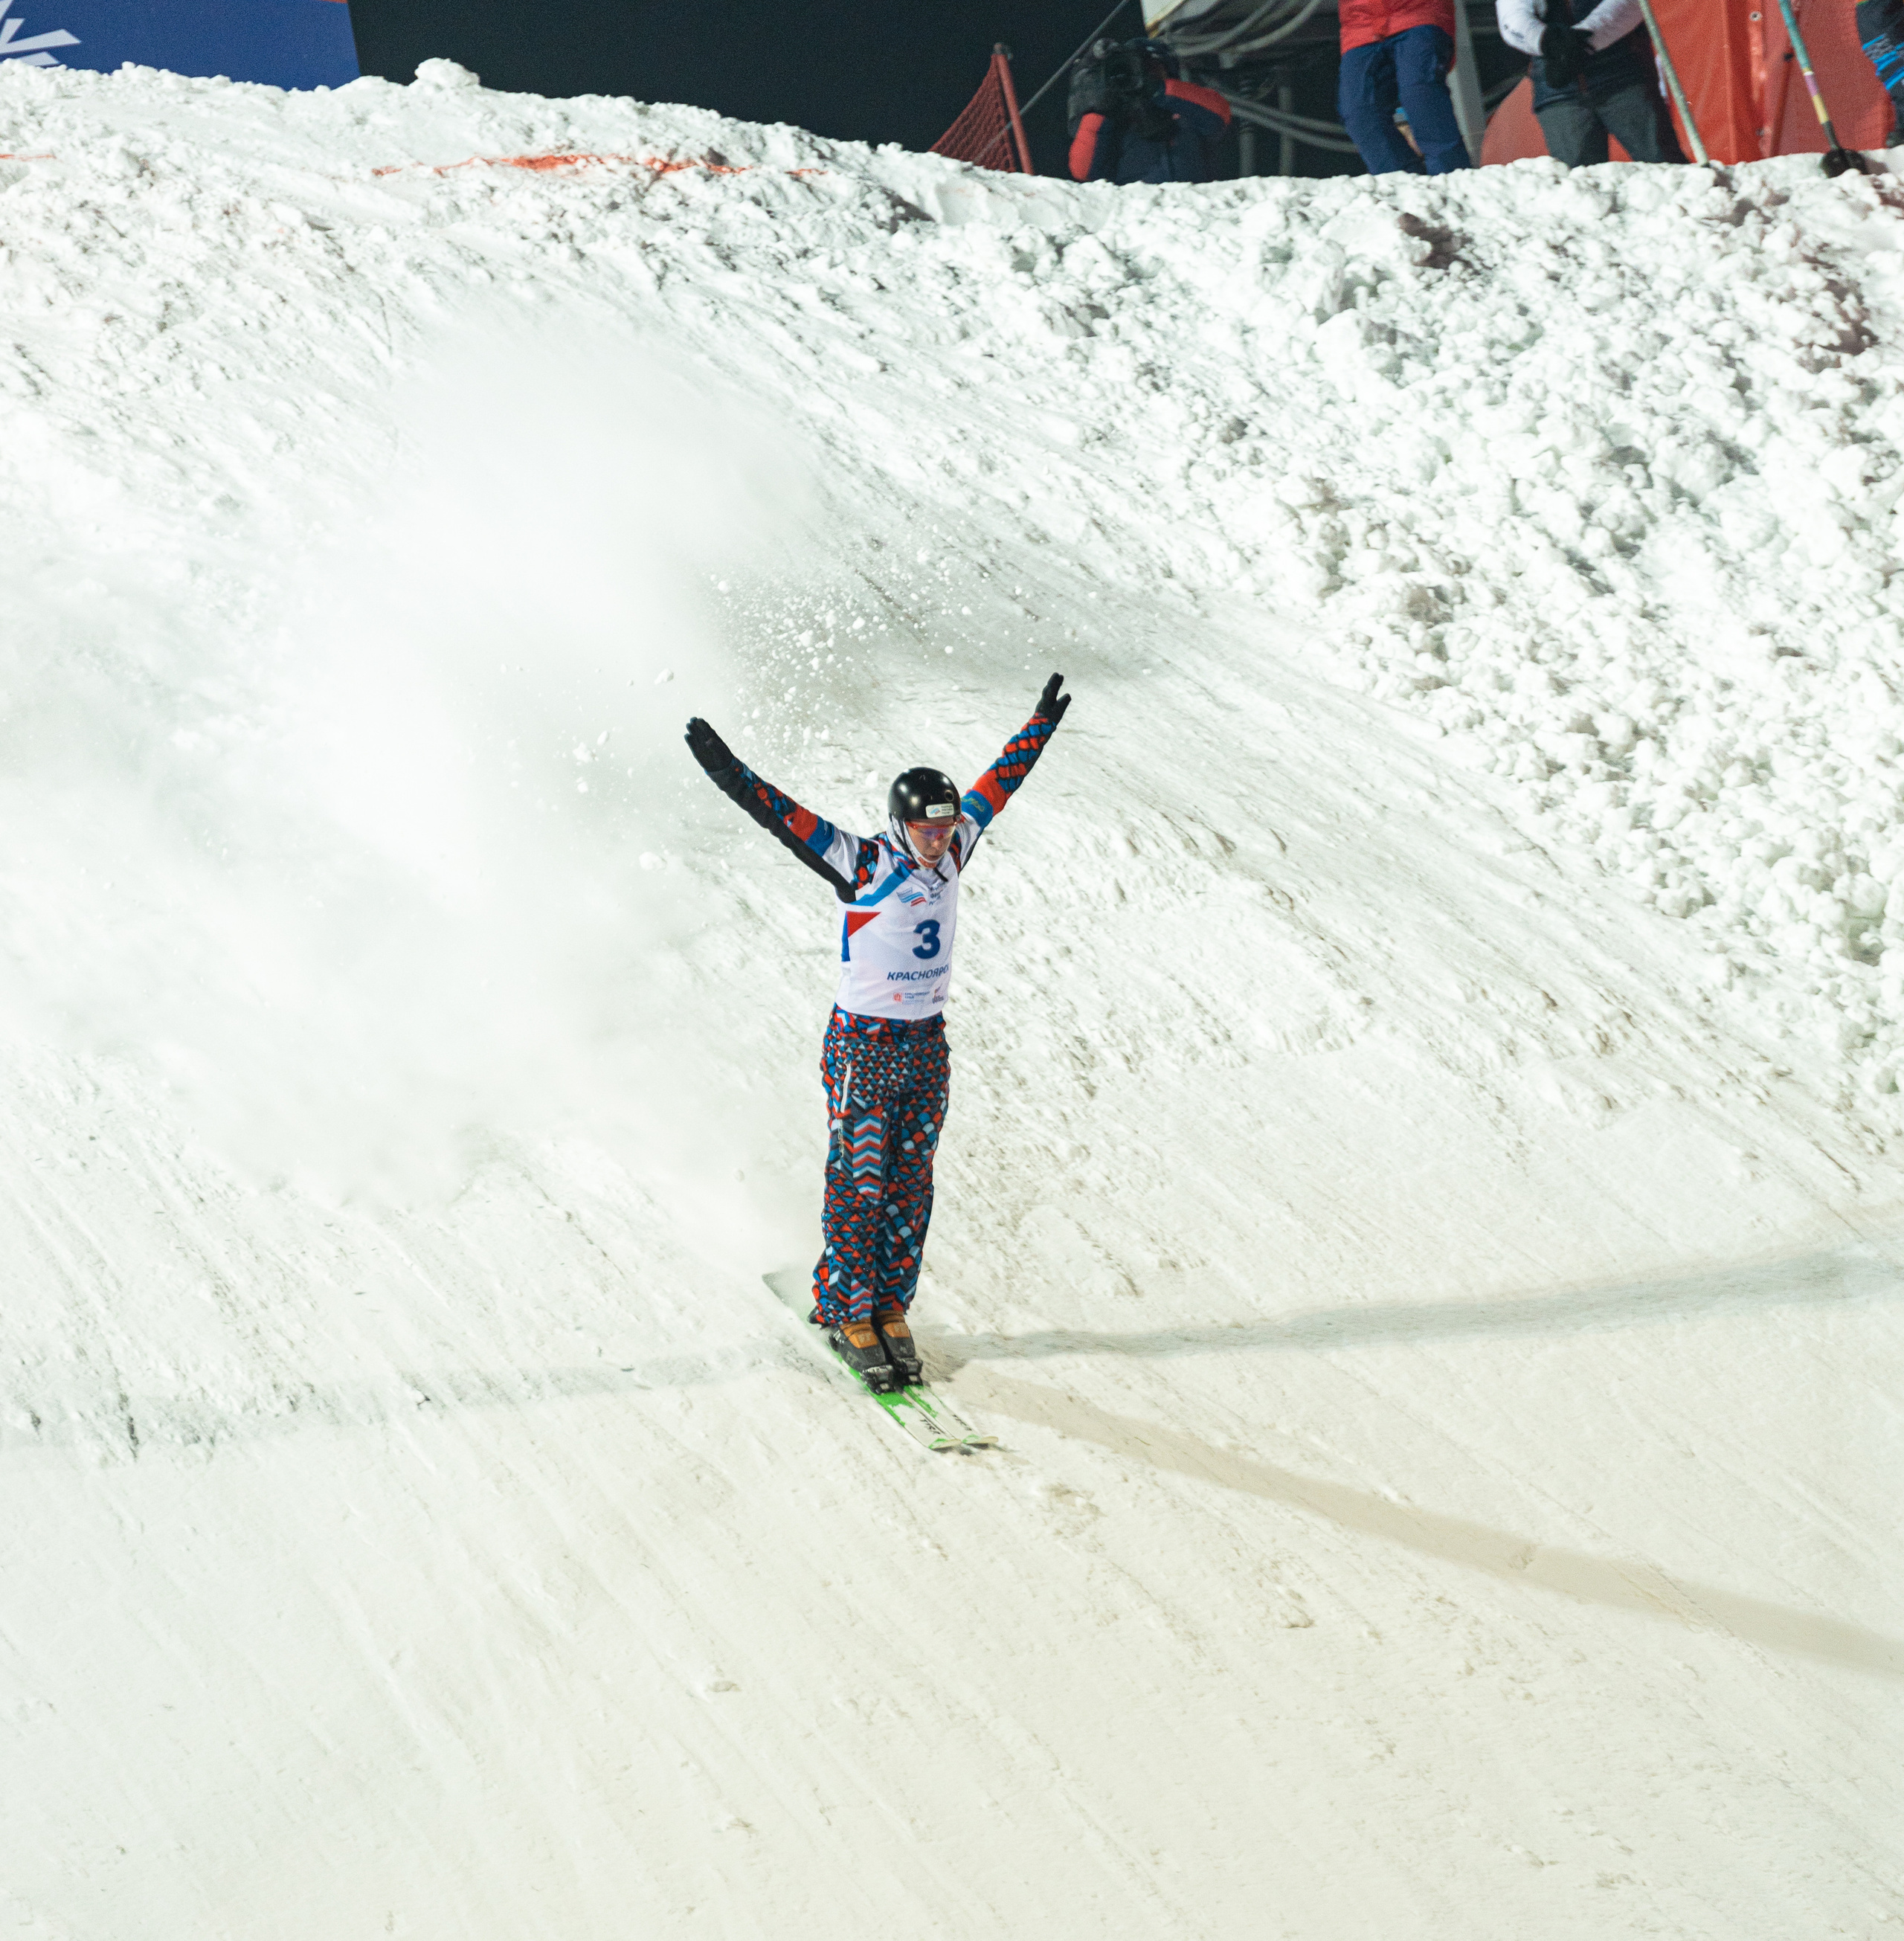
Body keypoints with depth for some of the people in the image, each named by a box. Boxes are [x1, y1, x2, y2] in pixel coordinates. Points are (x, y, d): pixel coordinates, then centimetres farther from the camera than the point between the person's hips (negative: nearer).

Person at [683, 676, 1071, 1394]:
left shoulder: (952, 850, 1)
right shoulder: (861, 864, -14)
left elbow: (996, 785, 13)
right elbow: (784, 817, -24)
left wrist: (1041, 726, 22)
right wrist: (730, 775, -37)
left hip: (926, 1043, 6)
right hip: (861, 1042, -5)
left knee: (911, 1182, 8)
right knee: (860, 1181, -2)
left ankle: (890, 1307, 18)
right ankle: (847, 1312, 9)